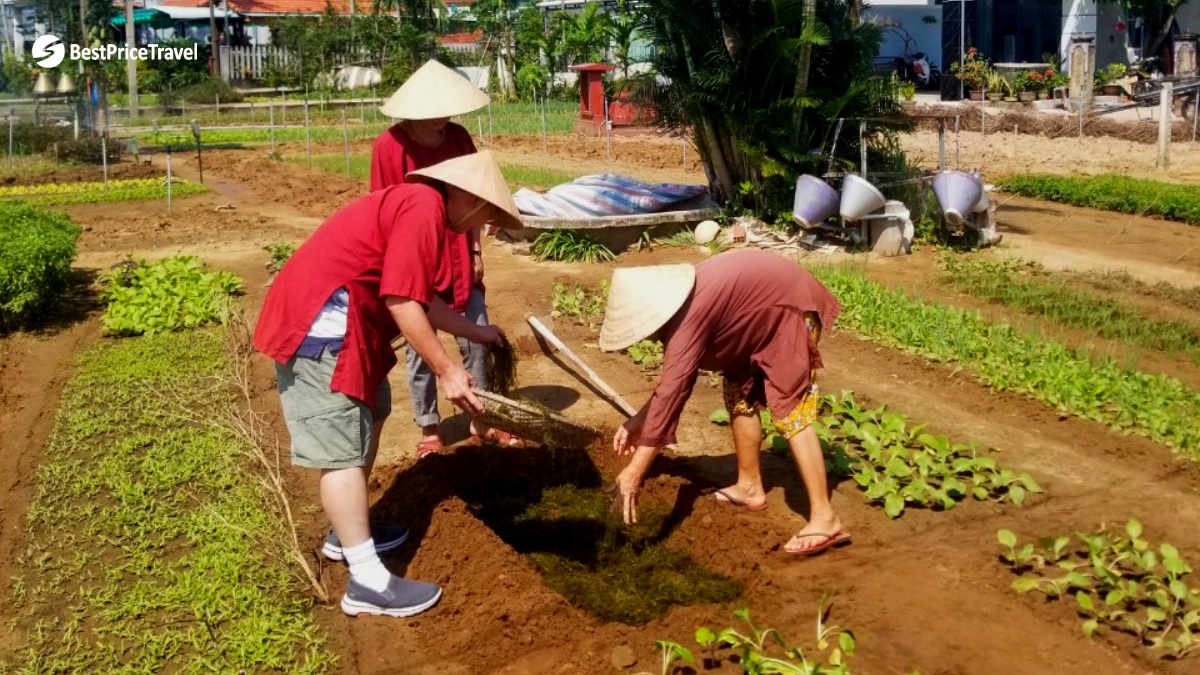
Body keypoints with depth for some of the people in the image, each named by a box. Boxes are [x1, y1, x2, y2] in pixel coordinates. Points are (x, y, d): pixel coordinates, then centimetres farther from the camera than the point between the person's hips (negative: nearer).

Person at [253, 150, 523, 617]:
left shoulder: (416, 205, 19)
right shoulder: (425, 207, -14)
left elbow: (420, 298, 25)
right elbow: (402, 303, -19)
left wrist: (475, 332, 30)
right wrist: (447, 372, -14)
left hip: (329, 319, 11)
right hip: (318, 321, -11)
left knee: (370, 414, 22)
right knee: (343, 449, -10)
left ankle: (347, 534, 33)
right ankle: (367, 583, -6)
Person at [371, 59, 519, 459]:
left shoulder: (458, 138, 0)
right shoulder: (389, 146, -14)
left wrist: (476, 251, 6)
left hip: (459, 259, 5)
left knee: (477, 339, 11)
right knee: (420, 349, 7)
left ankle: (481, 420, 27)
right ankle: (428, 431, 21)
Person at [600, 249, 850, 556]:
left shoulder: (689, 317, -31)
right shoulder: (676, 307, -2)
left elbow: (671, 390, -36)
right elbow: (676, 375, 12)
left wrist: (633, 473, -36)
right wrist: (639, 420, 4)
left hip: (789, 305, -10)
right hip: (764, 310, 10)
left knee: (790, 410, -15)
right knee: (740, 394, 14)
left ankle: (824, 519, -14)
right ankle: (750, 487, 26)